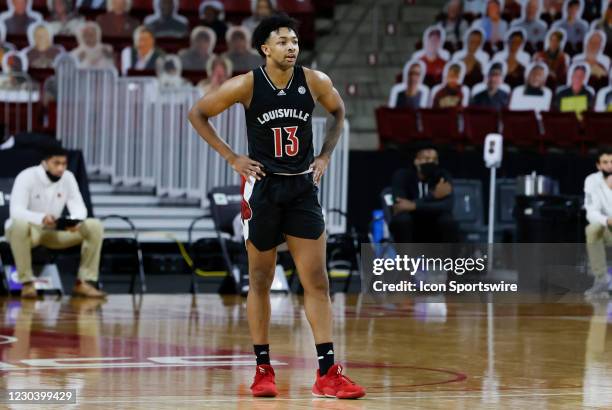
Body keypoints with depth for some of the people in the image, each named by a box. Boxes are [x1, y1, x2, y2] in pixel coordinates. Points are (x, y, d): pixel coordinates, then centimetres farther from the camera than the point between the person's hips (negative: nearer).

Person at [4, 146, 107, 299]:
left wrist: (76, 220, -34)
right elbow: (16, 211, -30)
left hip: (54, 231, 5)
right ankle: (27, 283, -31)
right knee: (20, 224, -42)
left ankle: (84, 283, -13)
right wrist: (41, 219, -49)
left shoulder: (68, 177, -4)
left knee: (95, 226, -14)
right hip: (30, 229, -5)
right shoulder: (26, 177, -19)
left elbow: (79, 206, -8)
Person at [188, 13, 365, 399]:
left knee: (317, 281, -4)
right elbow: (198, 113, -1)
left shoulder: (315, 81, -6)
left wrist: (325, 156, 5)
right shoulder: (246, 85, -12)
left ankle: (327, 373, -5)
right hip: (263, 187, -2)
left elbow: (339, 112, 15)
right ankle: (263, 369, 17)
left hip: (303, 187, 2)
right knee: (260, 281, 6)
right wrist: (231, 157, -6)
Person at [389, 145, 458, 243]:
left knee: (448, 221, -31)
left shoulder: (443, 176, -7)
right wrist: (433, 196, -29)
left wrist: (414, 205, -32)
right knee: (401, 219, -34)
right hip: (410, 229, -1)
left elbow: (446, 206, -24)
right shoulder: (402, 176, -10)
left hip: (434, 231, 1)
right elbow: (399, 204, -25)